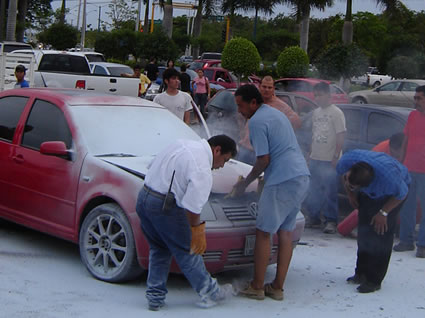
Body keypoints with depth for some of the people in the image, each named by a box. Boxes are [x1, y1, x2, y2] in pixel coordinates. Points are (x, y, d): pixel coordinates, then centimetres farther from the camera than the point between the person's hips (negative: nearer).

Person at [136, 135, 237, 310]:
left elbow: (155, 166, 22)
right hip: (164, 207, -8)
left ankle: (155, 296, 22)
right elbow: (192, 206, -19)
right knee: (187, 251, 7)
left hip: (143, 197, 8)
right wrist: (198, 232, -7)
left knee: (159, 249, 20)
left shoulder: (183, 144, 11)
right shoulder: (202, 170, -17)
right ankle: (210, 292, 21)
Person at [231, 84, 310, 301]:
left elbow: (264, 160, -12)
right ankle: (277, 287, 13)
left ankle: (257, 287, 4)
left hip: (282, 181, -9)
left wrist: (245, 183, 1)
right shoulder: (276, 114, 22)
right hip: (302, 177, 9)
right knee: (285, 232, 10)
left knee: (263, 232, 0)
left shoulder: (257, 121, -8)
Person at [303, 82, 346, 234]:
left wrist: (335, 157, -15)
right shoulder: (316, 113, 13)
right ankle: (313, 217, 22)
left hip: (329, 161, -7)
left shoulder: (336, 113, -7)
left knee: (330, 192, -3)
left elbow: (340, 137, -10)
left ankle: (331, 221, 5)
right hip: (315, 159, 7)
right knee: (311, 191, 10)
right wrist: (310, 155, 15)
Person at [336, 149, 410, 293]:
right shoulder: (346, 160, -35)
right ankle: (362, 273, 18)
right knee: (364, 230, 4)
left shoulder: (389, 177, -45)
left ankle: (374, 280, -10)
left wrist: (383, 213, -19)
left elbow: (401, 194, -22)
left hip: (389, 194, -5)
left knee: (381, 233, -15)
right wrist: (351, 195, -5)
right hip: (367, 194, 5)